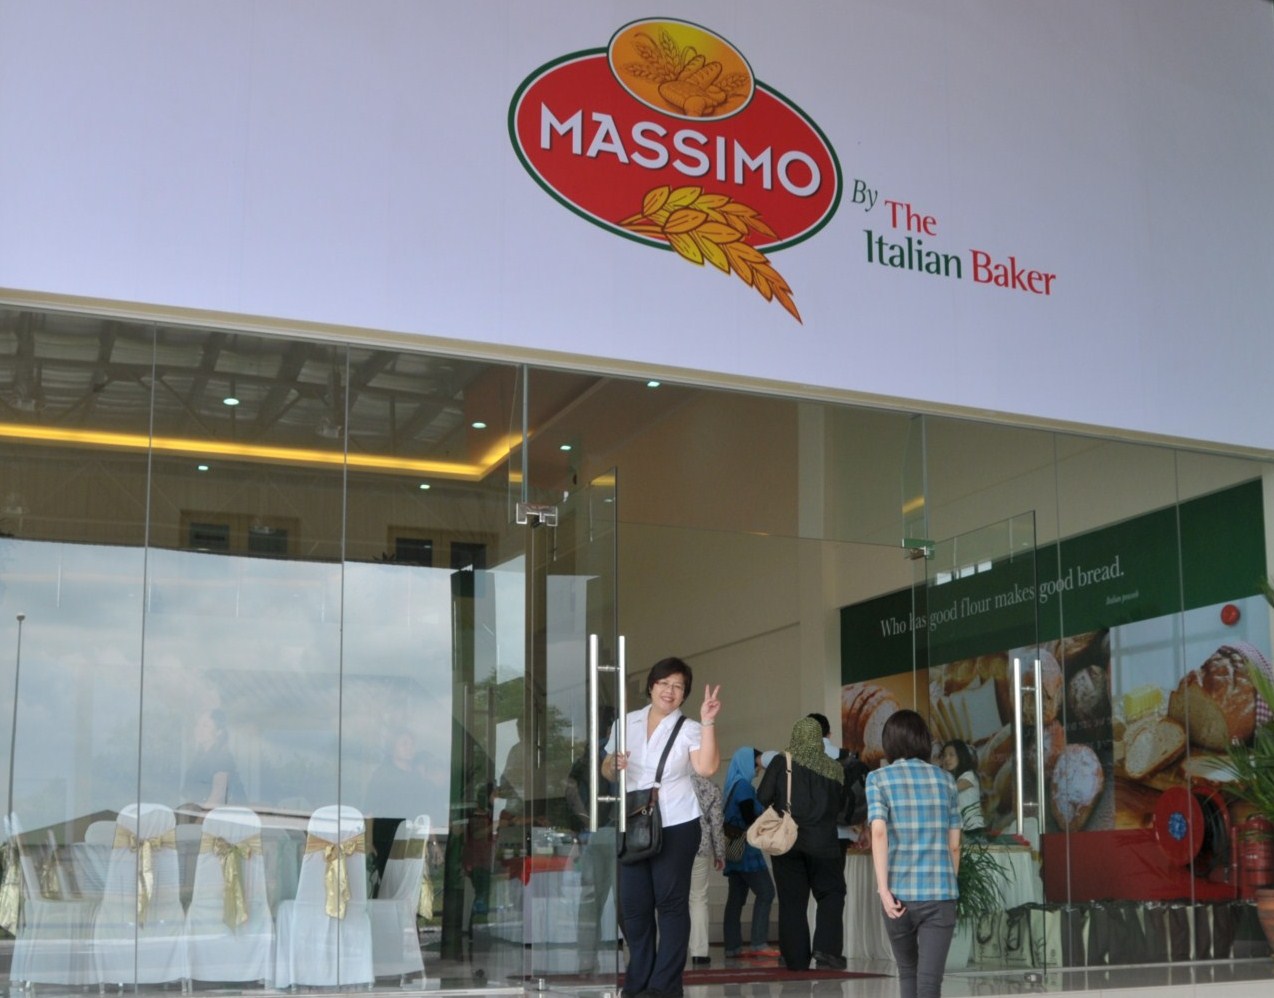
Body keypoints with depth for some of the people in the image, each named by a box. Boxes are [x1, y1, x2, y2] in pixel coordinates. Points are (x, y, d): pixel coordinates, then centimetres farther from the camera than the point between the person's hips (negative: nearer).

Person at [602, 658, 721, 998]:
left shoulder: (689, 729, -1)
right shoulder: (627, 722, 9)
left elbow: (706, 767, -18)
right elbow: (606, 771, 15)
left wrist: (708, 722, -24)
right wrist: (613, 766, -8)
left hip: (676, 825, -3)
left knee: (670, 902, -1)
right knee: (632, 904, 5)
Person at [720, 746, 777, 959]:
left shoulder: (734, 785, 16)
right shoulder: (743, 786, -11)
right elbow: (750, 819, -15)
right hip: (746, 849, -9)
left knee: (736, 897, 6)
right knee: (765, 892, -9)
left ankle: (733, 946, 5)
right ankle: (758, 943, -13)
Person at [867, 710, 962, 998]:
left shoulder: (879, 779, 2)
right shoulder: (945, 779, 9)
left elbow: (879, 832, -12)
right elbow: (954, 844, 11)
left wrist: (883, 889, -15)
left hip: (900, 892, 0)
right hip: (940, 893, 1)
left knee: (907, 970, 20)